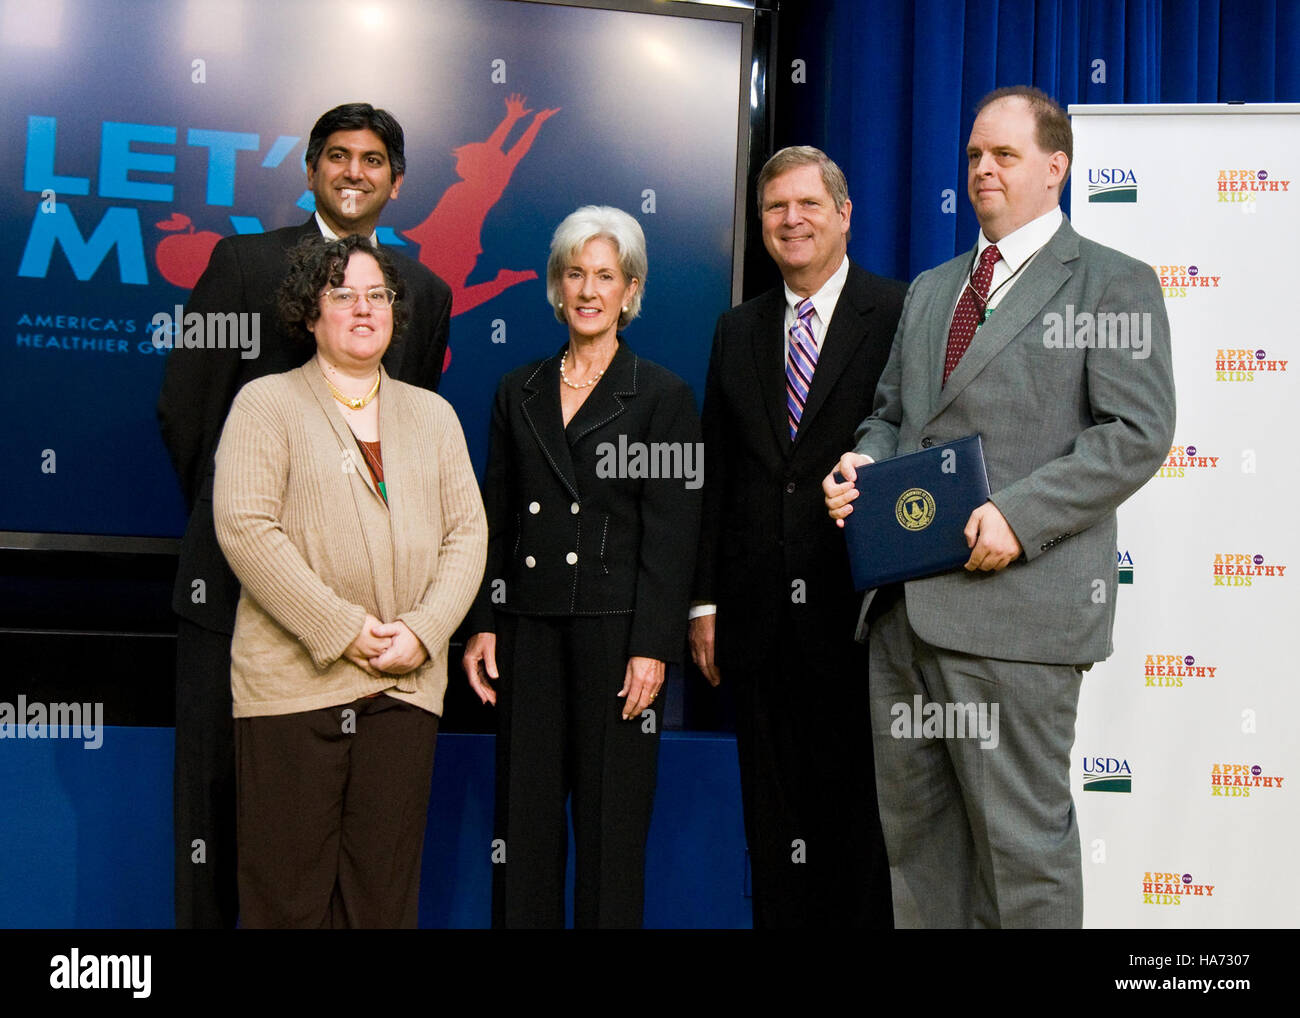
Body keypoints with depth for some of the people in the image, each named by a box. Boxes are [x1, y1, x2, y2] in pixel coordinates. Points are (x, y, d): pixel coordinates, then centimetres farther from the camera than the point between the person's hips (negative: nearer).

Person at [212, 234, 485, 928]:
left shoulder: (432, 414, 17)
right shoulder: (267, 403, 4)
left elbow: (467, 533, 10)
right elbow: (245, 527, -8)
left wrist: (423, 630, -6)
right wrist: (344, 630, -13)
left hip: (405, 684, 4)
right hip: (293, 681, -3)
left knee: (385, 892, 7)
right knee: (289, 893, 0)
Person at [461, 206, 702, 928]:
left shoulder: (662, 395, 1)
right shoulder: (519, 393, 13)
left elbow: (672, 535, -5)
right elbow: (496, 522, 13)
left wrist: (652, 649, -12)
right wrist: (482, 624, 4)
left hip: (615, 626, -4)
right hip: (530, 630, 4)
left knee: (612, 813, 2)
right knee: (525, 810, 7)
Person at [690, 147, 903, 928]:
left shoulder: (901, 316, -3)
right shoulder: (738, 331, 13)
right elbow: (717, 476, 12)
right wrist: (706, 602, 7)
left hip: (858, 605, -4)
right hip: (759, 617, 5)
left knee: (860, 801, 5)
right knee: (774, 814, 12)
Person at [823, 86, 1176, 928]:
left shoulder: (1114, 283, 0)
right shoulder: (931, 290, 21)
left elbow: (1137, 433, -9)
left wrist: (1018, 515, -19)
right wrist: (861, 466, 3)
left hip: (1016, 604, -7)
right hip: (907, 598, 7)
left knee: (1022, 836, 0)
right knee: (914, 825, 13)